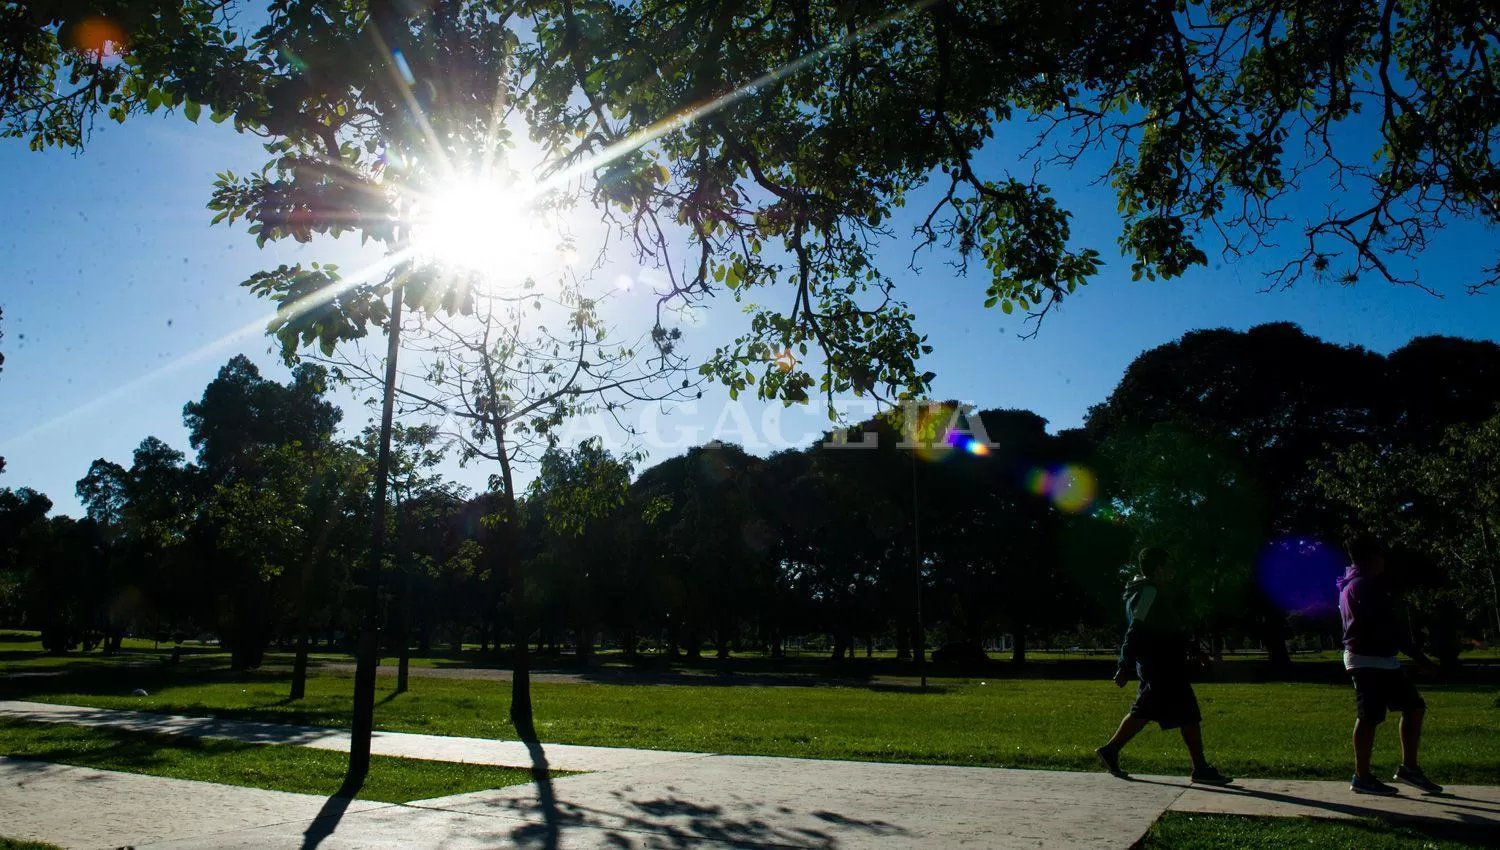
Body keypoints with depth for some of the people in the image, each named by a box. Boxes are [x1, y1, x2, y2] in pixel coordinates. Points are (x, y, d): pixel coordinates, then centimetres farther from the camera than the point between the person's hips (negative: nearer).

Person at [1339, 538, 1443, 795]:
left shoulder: (1351, 584, 17)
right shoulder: (1364, 585, -15)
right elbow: (1387, 627, -20)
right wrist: (1420, 658, -17)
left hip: (1381, 660, 11)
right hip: (1369, 660, -11)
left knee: (1414, 706, 12)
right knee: (1369, 717, -6)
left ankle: (1409, 767, 17)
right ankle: (1362, 777, 1)